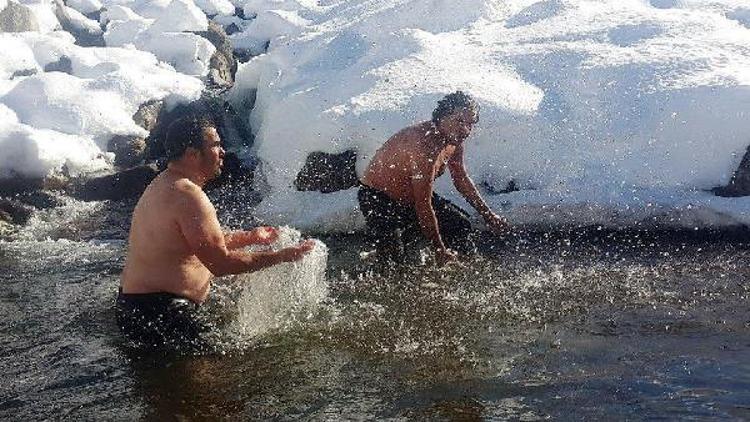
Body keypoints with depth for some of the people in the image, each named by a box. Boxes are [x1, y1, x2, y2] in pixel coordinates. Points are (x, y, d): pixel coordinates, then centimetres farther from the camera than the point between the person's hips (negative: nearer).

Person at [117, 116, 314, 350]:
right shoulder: (187, 195, -20)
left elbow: (203, 245, 22)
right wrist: (282, 256, -13)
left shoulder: (162, 186, 15)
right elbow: (220, 263, -21)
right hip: (158, 313, -11)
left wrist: (249, 237, 21)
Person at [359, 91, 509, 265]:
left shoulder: (454, 142, -6)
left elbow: (462, 180, 14)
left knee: (461, 227, 5)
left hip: (412, 196, 9)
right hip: (377, 199, -9)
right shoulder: (424, 144, -35)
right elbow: (423, 205, -31)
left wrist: (488, 215, 14)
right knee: (392, 251, -31)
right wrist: (440, 250, -24)